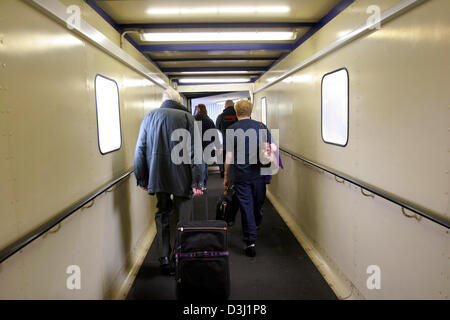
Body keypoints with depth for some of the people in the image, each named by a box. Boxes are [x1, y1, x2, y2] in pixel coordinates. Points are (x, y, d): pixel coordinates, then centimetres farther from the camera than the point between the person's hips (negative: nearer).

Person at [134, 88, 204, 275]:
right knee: (184, 220, 8)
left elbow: (140, 149, 6)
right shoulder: (186, 117, -2)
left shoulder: (150, 116, 7)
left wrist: (142, 179, 11)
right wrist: (197, 181, -8)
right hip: (182, 178, -3)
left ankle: (165, 260, 18)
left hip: (157, 177, 3)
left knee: (162, 216, 14)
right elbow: (194, 150, -9)